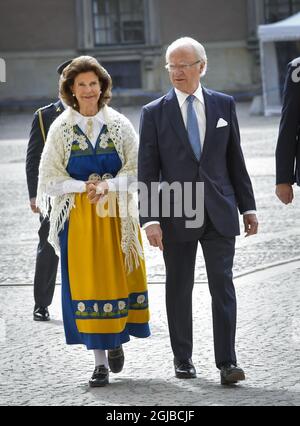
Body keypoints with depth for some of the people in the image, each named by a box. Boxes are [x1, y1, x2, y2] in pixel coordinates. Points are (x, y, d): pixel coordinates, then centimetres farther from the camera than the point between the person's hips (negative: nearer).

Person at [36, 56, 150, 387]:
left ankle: (117, 340, 28)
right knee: (87, 283, -2)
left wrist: (107, 186, -17)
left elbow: (137, 170, -2)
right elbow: (49, 179, -2)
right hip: (78, 217, -1)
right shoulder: (61, 129, 0)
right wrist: (84, 186, -16)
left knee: (119, 279, 2)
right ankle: (100, 361, 2)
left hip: (115, 214, 1)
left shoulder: (119, 125, 1)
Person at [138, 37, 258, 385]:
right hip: (176, 215, -1)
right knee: (179, 288, 7)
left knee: (223, 285, -6)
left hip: (219, 212, 1)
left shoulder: (224, 105, 6)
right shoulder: (154, 113, 0)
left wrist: (248, 207, 9)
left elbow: (235, 160, 11)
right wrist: (150, 219, -11)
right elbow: (147, 171, -2)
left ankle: (227, 362, -5)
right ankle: (182, 359, 20)